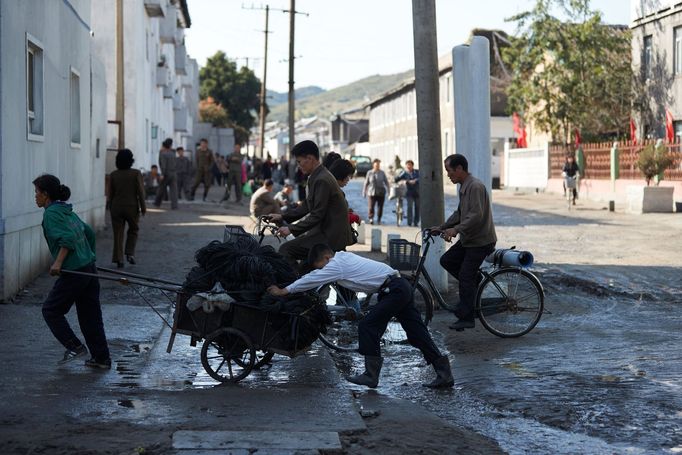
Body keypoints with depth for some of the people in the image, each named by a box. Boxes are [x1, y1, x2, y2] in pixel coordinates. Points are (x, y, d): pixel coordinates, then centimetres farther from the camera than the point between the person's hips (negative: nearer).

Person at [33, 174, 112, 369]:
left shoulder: (51, 213, -10)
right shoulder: (67, 211, 15)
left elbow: (67, 238, -22)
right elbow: (88, 232, 22)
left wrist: (58, 262, -24)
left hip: (73, 272, -8)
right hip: (89, 269, 8)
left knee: (50, 309, 8)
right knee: (90, 314, 12)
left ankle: (75, 347, 5)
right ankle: (101, 358, 15)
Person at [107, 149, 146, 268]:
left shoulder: (113, 175, 1)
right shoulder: (136, 174, -7)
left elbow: (110, 193, 4)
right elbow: (140, 191, -8)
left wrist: (110, 207, 15)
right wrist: (143, 207, 0)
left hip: (116, 207, 2)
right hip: (132, 207, -2)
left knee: (118, 233, 6)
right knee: (133, 230, 18)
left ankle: (118, 258, 2)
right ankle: (130, 253, 4)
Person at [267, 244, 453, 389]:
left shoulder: (337, 265, -10)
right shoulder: (343, 257, 17)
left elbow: (311, 280, -6)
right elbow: (315, 277, 30)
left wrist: (283, 291, 3)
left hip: (394, 290, -10)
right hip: (402, 286, 10)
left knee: (367, 326, -6)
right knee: (416, 331, 7)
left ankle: (371, 375, -2)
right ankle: (444, 374, 5)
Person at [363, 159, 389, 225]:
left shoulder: (382, 173, 5)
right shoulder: (369, 173, 1)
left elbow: (386, 182, 9)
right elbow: (366, 183, 5)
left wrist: (388, 190, 1)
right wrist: (364, 192, 6)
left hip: (381, 193, 1)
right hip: (372, 193, -1)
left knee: (380, 207, 4)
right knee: (371, 207, -11)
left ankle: (379, 220, 15)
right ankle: (371, 218, -1)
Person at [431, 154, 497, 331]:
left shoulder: (475, 186, -19)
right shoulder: (464, 187, 14)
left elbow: (476, 215, -27)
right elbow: (459, 213, 22)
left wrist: (456, 230, -29)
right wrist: (441, 227, 15)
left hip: (480, 241, -10)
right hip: (468, 239, 10)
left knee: (465, 277, -8)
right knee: (447, 260, 9)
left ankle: (466, 318, -3)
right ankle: (476, 281, 18)